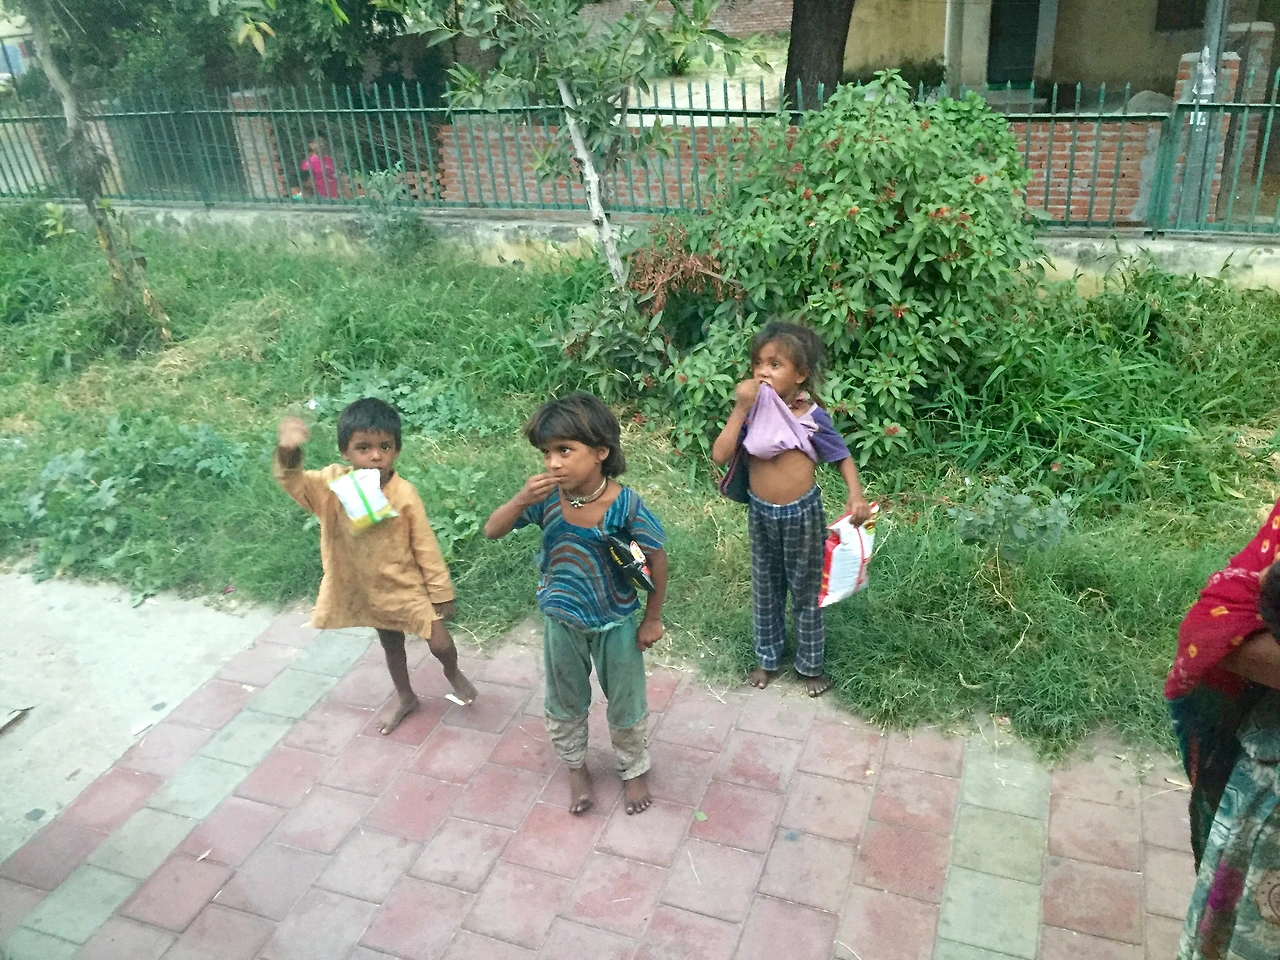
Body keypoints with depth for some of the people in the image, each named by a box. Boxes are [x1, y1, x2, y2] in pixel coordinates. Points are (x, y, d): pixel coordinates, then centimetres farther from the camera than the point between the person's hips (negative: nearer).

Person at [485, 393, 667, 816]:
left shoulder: (626, 506, -28)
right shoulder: (545, 497, -20)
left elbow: (656, 559, -15)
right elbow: (492, 531, -12)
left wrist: (653, 619, -6)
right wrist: (521, 501, -32)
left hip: (615, 624, -3)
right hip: (562, 621, 3)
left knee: (625, 705, 19)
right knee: (565, 702, 23)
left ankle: (634, 769, 46)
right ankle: (575, 766, 49)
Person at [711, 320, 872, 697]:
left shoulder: (811, 416, -15)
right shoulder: (751, 412, -11)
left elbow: (843, 456, -3)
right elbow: (720, 456, -21)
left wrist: (856, 496, -19)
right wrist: (741, 408, -26)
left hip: (802, 513, -2)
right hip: (760, 513, 3)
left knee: (806, 591, 14)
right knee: (765, 588, 19)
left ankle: (810, 664, 33)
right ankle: (767, 658, 39)